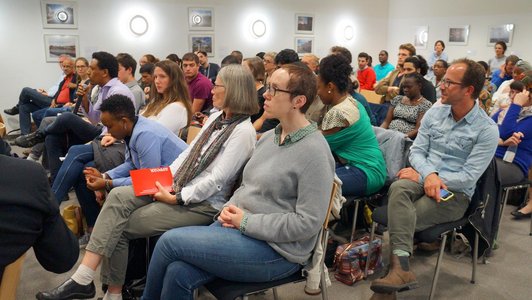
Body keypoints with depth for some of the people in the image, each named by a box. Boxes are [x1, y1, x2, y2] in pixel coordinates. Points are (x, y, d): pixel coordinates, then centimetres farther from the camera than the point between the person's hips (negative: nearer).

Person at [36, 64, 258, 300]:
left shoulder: (243, 131, -14)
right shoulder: (215, 118, 13)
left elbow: (216, 181, -19)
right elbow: (188, 153, 13)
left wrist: (175, 199, -17)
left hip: (204, 203, -7)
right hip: (177, 187, 7)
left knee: (119, 227, -13)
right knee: (118, 196, -16)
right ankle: (83, 278, -17)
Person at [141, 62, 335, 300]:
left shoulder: (315, 152, -17)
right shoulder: (268, 137, 9)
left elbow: (308, 223, -19)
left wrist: (246, 222, -16)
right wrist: (230, 209, -3)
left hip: (275, 249, -7)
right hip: (239, 227, 7)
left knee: (170, 241, -11)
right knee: (178, 274, -15)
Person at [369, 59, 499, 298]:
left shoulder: (487, 129, -9)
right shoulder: (434, 113, 6)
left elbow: (469, 177, -14)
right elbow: (416, 150, 4)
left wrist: (420, 175, -15)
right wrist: (428, 174, -18)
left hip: (456, 192, -3)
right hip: (423, 177, 4)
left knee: (398, 219, -28)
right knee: (398, 188, -34)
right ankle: (400, 268, -44)